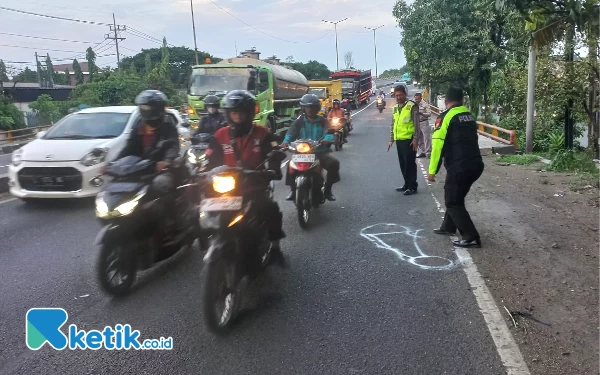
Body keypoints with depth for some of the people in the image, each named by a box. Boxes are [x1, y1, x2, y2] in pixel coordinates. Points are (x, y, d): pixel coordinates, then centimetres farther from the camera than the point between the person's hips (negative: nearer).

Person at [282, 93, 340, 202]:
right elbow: (291, 133, -5)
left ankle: (327, 189, -5)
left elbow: (329, 132, -9)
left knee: (334, 163, -25)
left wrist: (327, 139, -34)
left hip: (320, 151, 0)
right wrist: (285, 142, -28)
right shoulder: (299, 121, 11)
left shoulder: (323, 121, 11)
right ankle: (293, 189, -7)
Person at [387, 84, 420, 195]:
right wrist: (391, 139, 17)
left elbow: (416, 124, -9)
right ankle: (407, 184, 23)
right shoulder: (395, 108, 15)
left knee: (410, 163, -4)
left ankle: (413, 186, 2)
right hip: (399, 140, 7)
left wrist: (415, 139, -15)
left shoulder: (412, 106, -6)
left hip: (409, 140, -7)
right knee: (402, 164, 12)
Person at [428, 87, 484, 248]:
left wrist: (432, 170, -7)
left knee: (453, 202, 3)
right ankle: (448, 227, 36)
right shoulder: (469, 116, 15)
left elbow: (438, 144, -11)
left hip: (459, 167, -8)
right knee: (455, 197, 24)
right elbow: (470, 140, 17)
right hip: (476, 164, 8)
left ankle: (471, 238, 1)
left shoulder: (446, 117, -7)